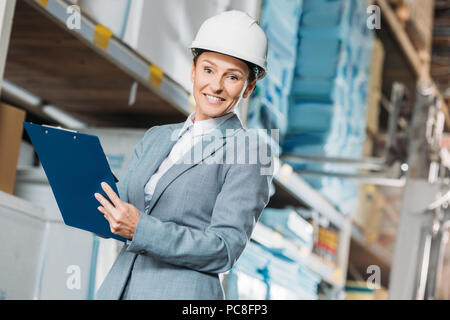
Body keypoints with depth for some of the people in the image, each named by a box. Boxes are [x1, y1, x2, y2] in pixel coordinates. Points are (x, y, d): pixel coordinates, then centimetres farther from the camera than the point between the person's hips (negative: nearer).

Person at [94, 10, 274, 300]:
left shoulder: (251, 154, -5)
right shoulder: (156, 137, 14)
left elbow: (224, 250, -12)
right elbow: (119, 213, 13)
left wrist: (141, 230, -19)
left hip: (182, 292, -5)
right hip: (118, 287, 6)